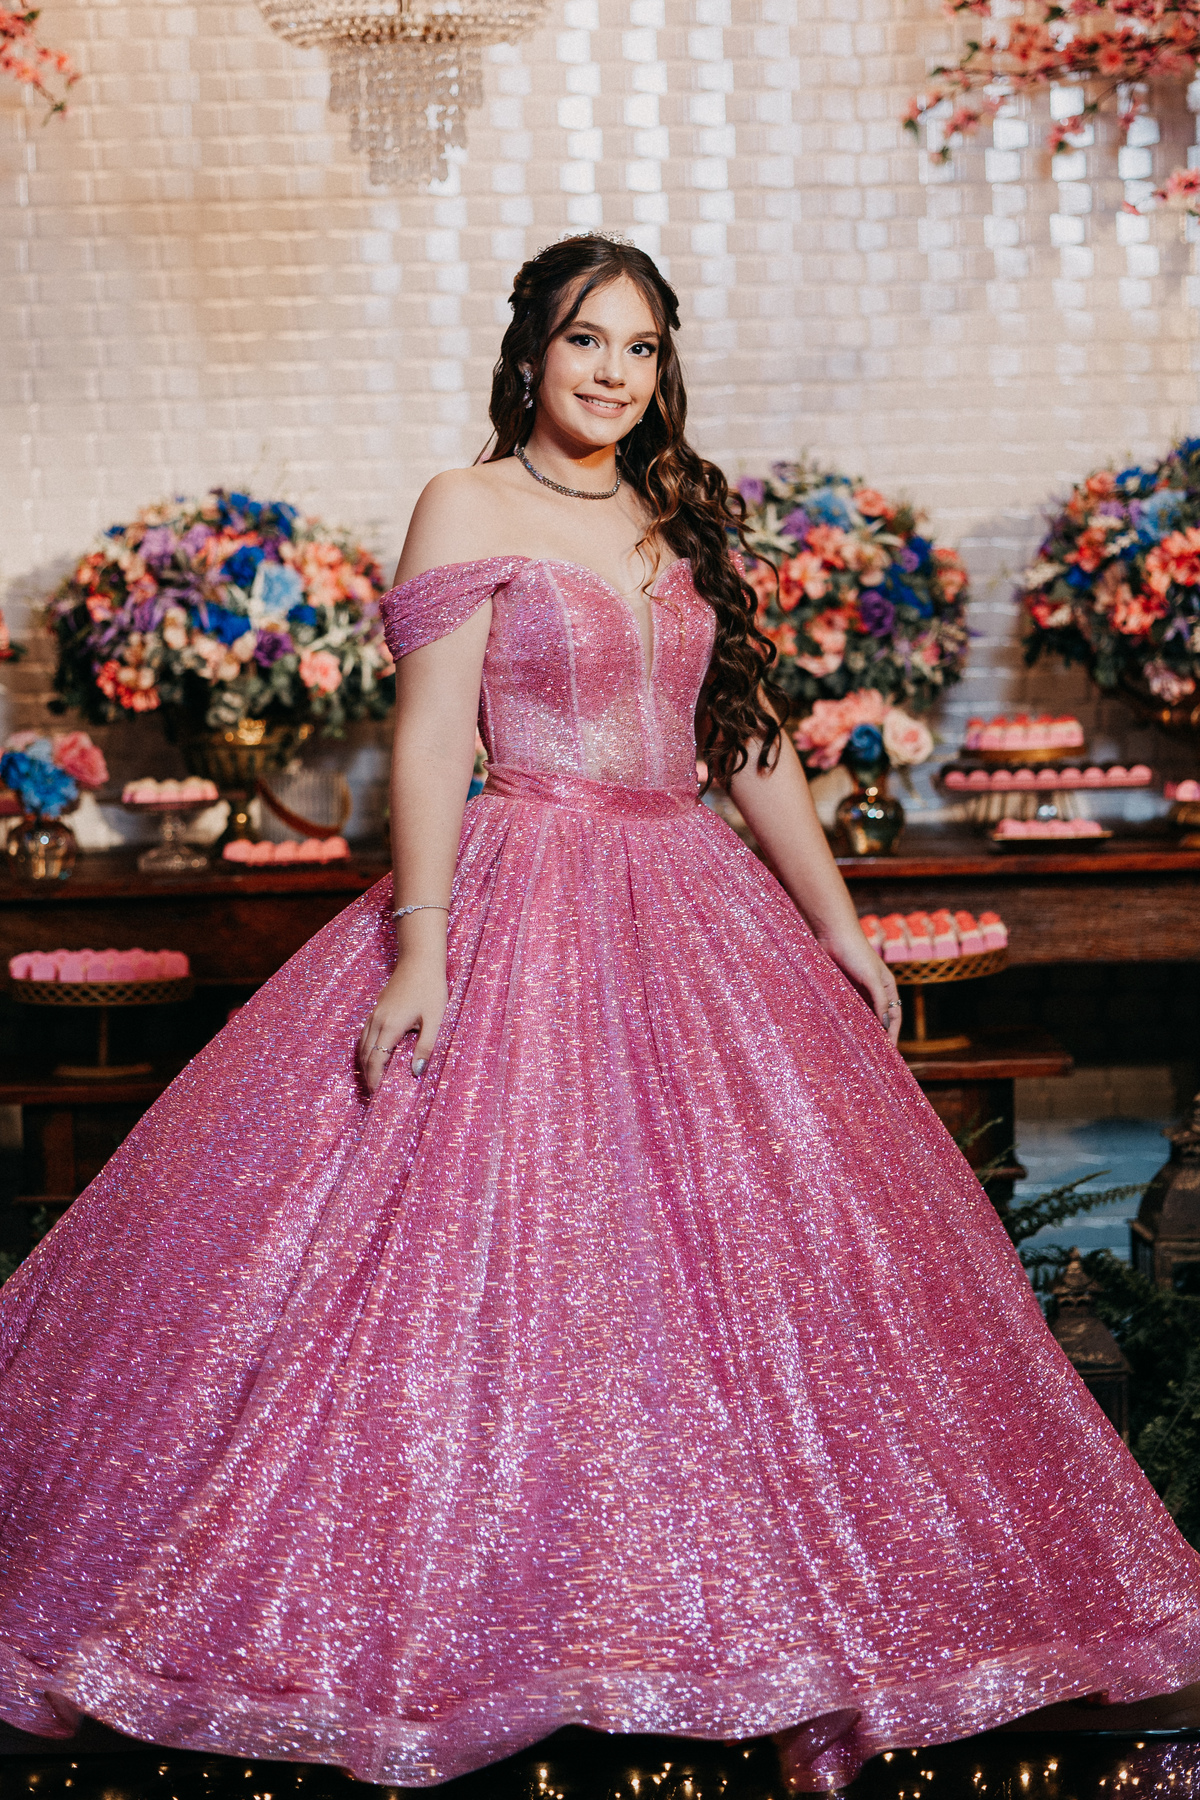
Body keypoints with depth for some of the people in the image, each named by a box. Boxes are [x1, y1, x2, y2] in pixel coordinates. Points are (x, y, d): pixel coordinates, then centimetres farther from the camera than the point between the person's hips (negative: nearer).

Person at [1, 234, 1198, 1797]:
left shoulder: (679, 523, 15)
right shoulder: (470, 509, -2)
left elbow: (753, 738, 17)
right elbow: (431, 735, -11)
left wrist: (837, 922, 15)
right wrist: (422, 950, -20)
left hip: (697, 915, 6)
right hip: (522, 912, -6)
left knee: (735, 1261, 6)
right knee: (491, 1255, -9)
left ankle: (790, 1660, 16)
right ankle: (435, 1653, 1)